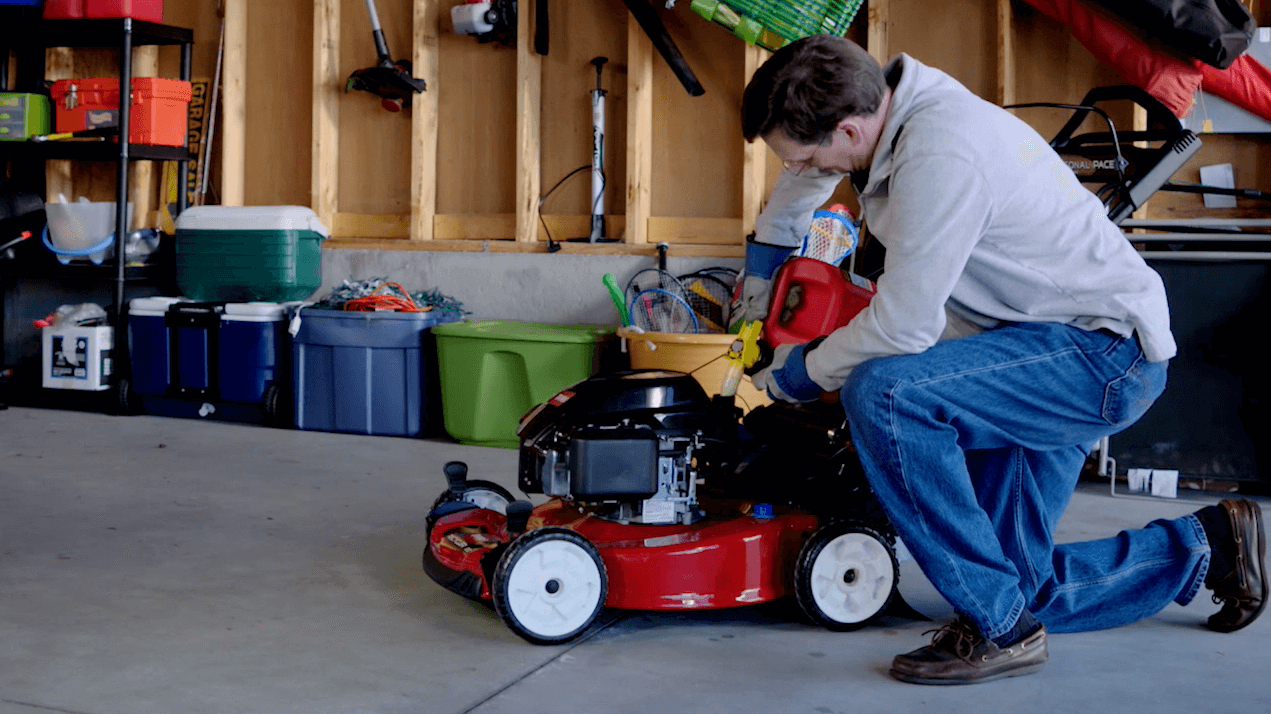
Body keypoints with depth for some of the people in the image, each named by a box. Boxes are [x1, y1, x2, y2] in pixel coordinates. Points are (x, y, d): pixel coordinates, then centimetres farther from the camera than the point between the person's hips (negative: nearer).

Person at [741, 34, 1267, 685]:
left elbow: (902, 328, -24)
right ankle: (1203, 545, 29)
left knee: (881, 392, -30)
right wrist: (760, 270, 36)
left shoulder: (941, 156, -27)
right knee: (1018, 584, 10)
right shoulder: (883, 106, 2)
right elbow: (803, 181, 26)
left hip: (1106, 351, -10)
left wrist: (797, 374, -7)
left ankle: (998, 627, -17)